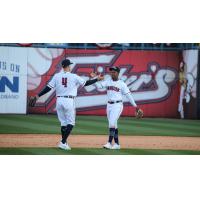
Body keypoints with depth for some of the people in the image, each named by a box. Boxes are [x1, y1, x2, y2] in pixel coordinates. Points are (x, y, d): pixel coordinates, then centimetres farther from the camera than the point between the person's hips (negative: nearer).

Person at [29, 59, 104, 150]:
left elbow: (48, 87, -1)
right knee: (70, 123, 1)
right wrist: (97, 79, 18)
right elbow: (86, 83, 5)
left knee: (63, 123, 14)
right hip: (69, 101, -4)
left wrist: (38, 96, 3)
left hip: (59, 101, 4)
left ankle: (64, 143, 15)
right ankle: (63, 142, -12)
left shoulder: (57, 76, 3)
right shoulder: (74, 77, -4)